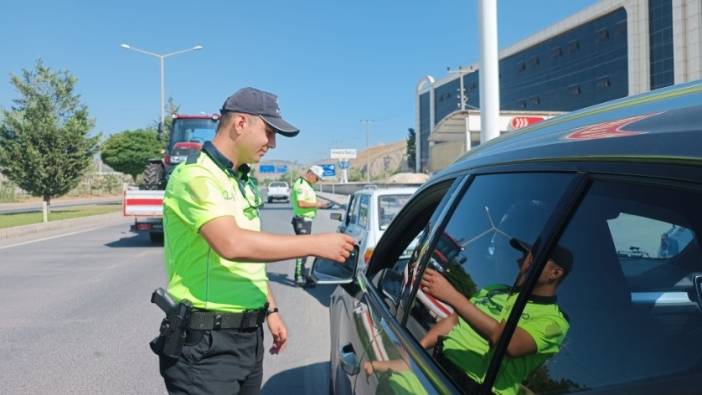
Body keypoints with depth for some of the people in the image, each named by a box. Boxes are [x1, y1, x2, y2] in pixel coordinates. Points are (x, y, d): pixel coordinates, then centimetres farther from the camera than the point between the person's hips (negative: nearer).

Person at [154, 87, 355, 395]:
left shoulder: (242, 183, 14)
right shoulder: (195, 176, -16)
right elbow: (233, 245, -30)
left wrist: (270, 310, 17)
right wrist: (316, 244, -25)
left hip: (248, 335, 9)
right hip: (207, 342, -8)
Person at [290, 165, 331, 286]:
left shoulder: (306, 185, 15)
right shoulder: (300, 184, -17)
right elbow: (301, 203, -27)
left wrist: (320, 205, 8)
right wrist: (317, 204, -19)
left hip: (305, 220, 10)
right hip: (302, 220, -10)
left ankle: (301, 274, 24)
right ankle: (299, 277, -5)